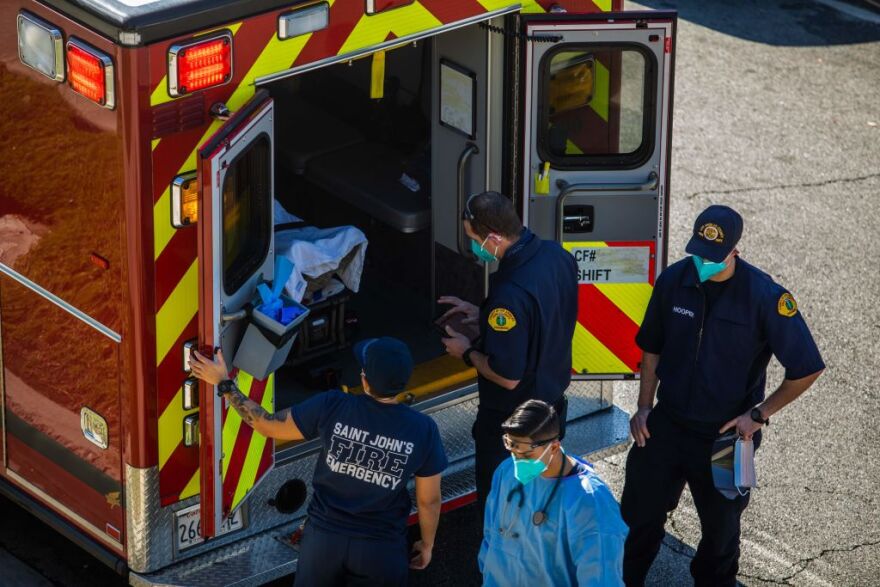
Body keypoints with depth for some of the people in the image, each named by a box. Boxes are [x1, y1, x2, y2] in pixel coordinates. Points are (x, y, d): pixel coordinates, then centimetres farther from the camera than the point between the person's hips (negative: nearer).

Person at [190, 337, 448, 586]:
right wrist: (427, 544, 13)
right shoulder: (423, 429, -17)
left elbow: (267, 425, -6)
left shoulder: (332, 407, -19)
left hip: (324, 537, 1)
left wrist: (223, 383, 3)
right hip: (382, 549, -1)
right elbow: (429, 500, -6)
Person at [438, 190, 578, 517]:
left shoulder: (510, 295, -36)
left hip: (511, 420, -8)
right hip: (552, 402, 8)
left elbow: (507, 377, -29)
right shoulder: (556, 255, -9)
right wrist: (485, 314, 7)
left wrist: (467, 352, -12)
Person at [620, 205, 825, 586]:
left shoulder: (764, 296, -21)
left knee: (720, 527, 15)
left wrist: (759, 414, -11)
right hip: (666, 425, 3)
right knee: (637, 514, 13)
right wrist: (644, 407, 3)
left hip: (725, 435, -3)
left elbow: (808, 369, -15)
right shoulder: (674, 280, -9)